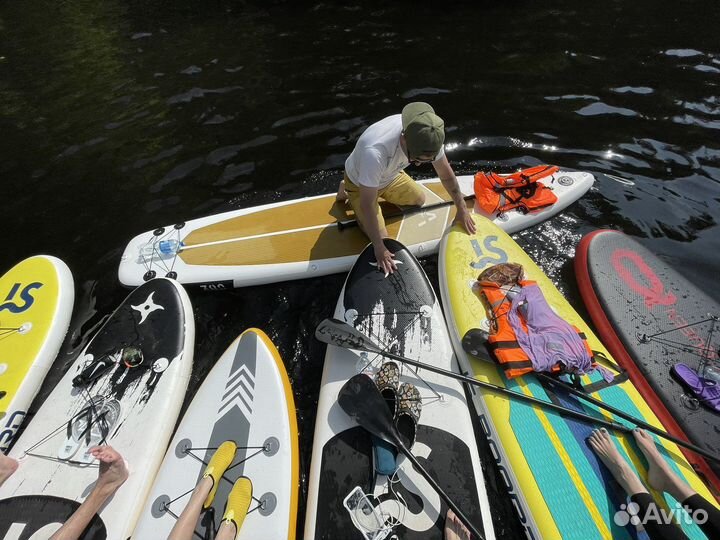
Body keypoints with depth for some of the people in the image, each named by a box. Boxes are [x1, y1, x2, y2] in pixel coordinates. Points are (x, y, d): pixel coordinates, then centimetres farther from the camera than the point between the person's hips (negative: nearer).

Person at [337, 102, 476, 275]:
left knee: (419, 199, 16)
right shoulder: (375, 152, -47)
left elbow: (446, 174, -12)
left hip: (390, 175, 5)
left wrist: (462, 209, -7)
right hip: (359, 182, -5)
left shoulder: (428, 136, -28)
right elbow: (367, 205, -39)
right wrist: (379, 247, -36)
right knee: (380, 237, -5)